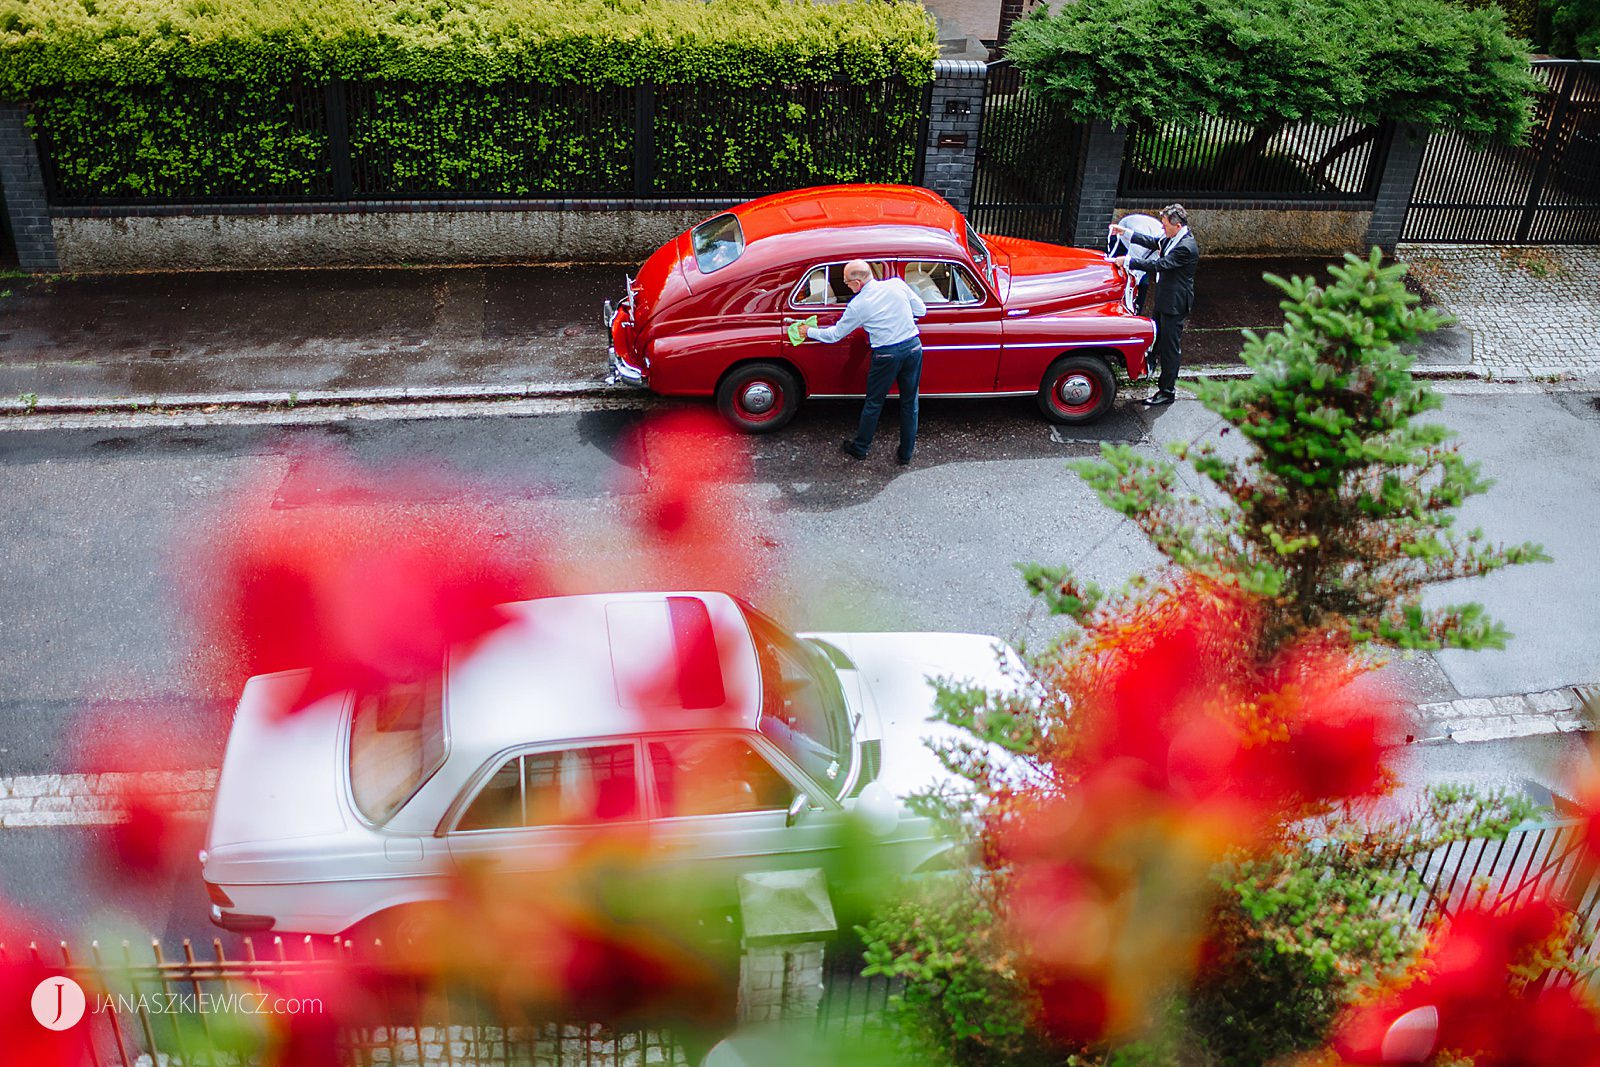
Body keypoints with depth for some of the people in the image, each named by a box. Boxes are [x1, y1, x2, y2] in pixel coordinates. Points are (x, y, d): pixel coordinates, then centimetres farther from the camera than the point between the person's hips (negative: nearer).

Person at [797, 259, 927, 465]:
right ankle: (905, 455, 24)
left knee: (874, 402, 15)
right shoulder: (897, 284, -3)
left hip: (887, 355, -3)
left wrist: (809, 332, 16)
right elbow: (921, 310, 7)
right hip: (914, 347, 3)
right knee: (909, 403, 14)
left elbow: (835, 334, 1)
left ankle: (860, 448, 31)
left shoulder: (857, 305, -10)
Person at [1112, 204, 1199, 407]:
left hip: (1175, 305, -9)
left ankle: (1167, 391, 11)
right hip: (1164, 299, 9)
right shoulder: (1173, 238, 3)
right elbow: (1153, 242, 19)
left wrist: (1128, 261, -24)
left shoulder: (1186, 247, -26)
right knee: (1156, 338, 24)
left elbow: (1160, 265, -28)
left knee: (1170, 346, 2)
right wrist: (1125, 232, 13)